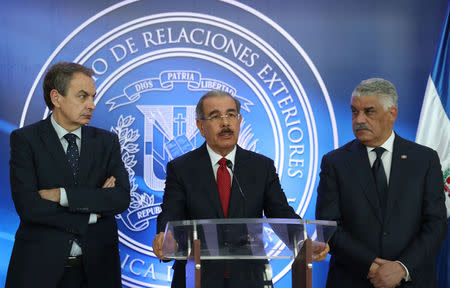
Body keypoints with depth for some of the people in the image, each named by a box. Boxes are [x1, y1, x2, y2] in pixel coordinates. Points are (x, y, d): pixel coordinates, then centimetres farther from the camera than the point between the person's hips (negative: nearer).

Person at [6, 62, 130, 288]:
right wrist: (92, 213, -10)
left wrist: (62, 195, -16)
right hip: (40, 267, -3)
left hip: (96, 265, 3)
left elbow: (122, 198, -7)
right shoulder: (25, 139, -3)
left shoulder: (107, 141, 6)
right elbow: (28, 206, -14)